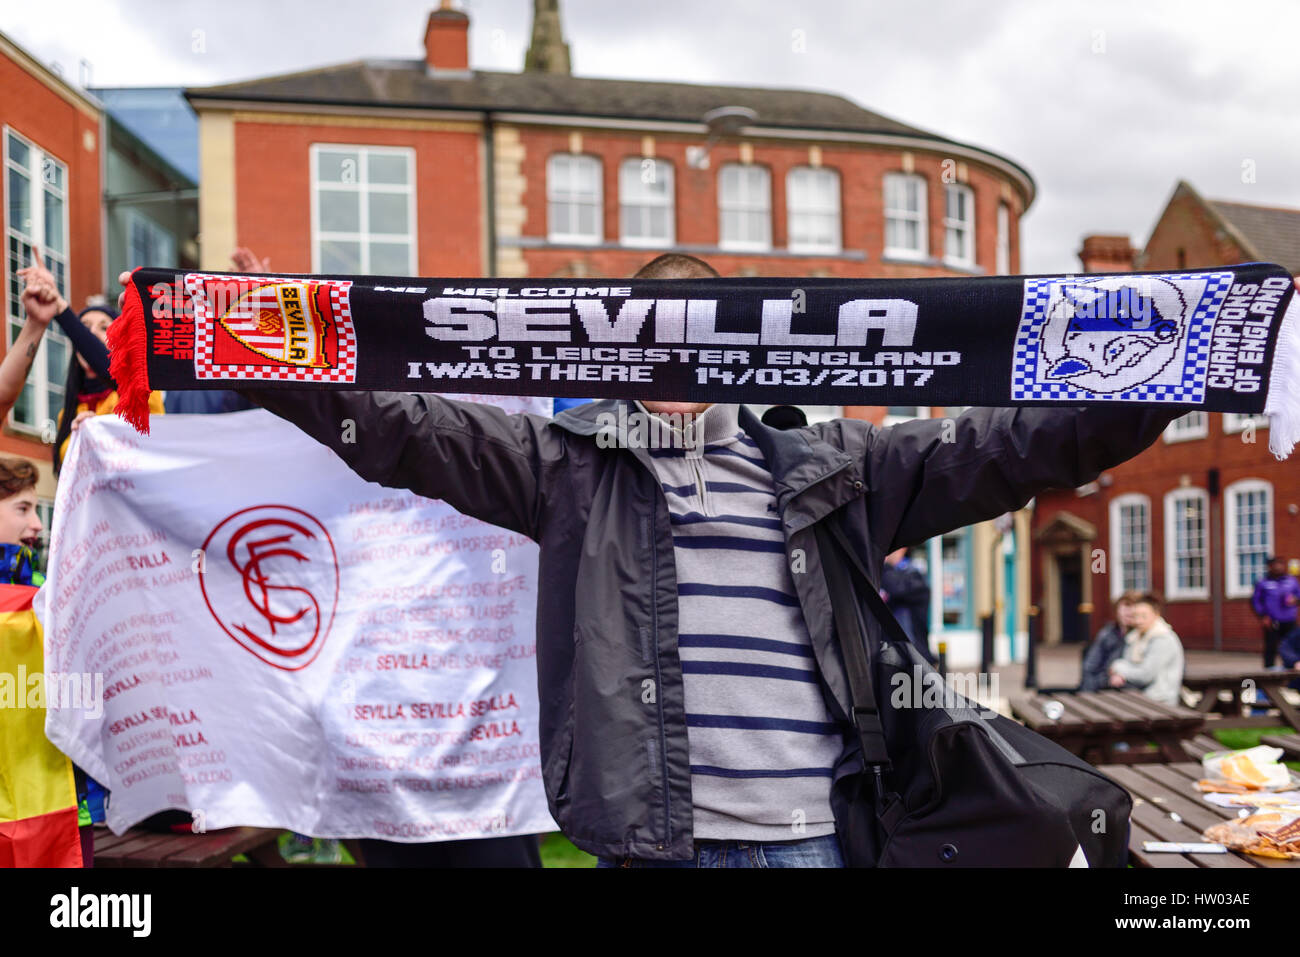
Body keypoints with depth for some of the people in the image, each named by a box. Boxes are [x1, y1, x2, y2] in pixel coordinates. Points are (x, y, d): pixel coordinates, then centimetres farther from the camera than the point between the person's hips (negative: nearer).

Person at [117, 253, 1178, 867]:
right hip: (646, 842, -1)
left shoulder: (831, 469, 10)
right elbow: (398, 425, 0)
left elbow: (1007, 444, 6)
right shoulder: (571, 462, 6)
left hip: (808, 836, 1)